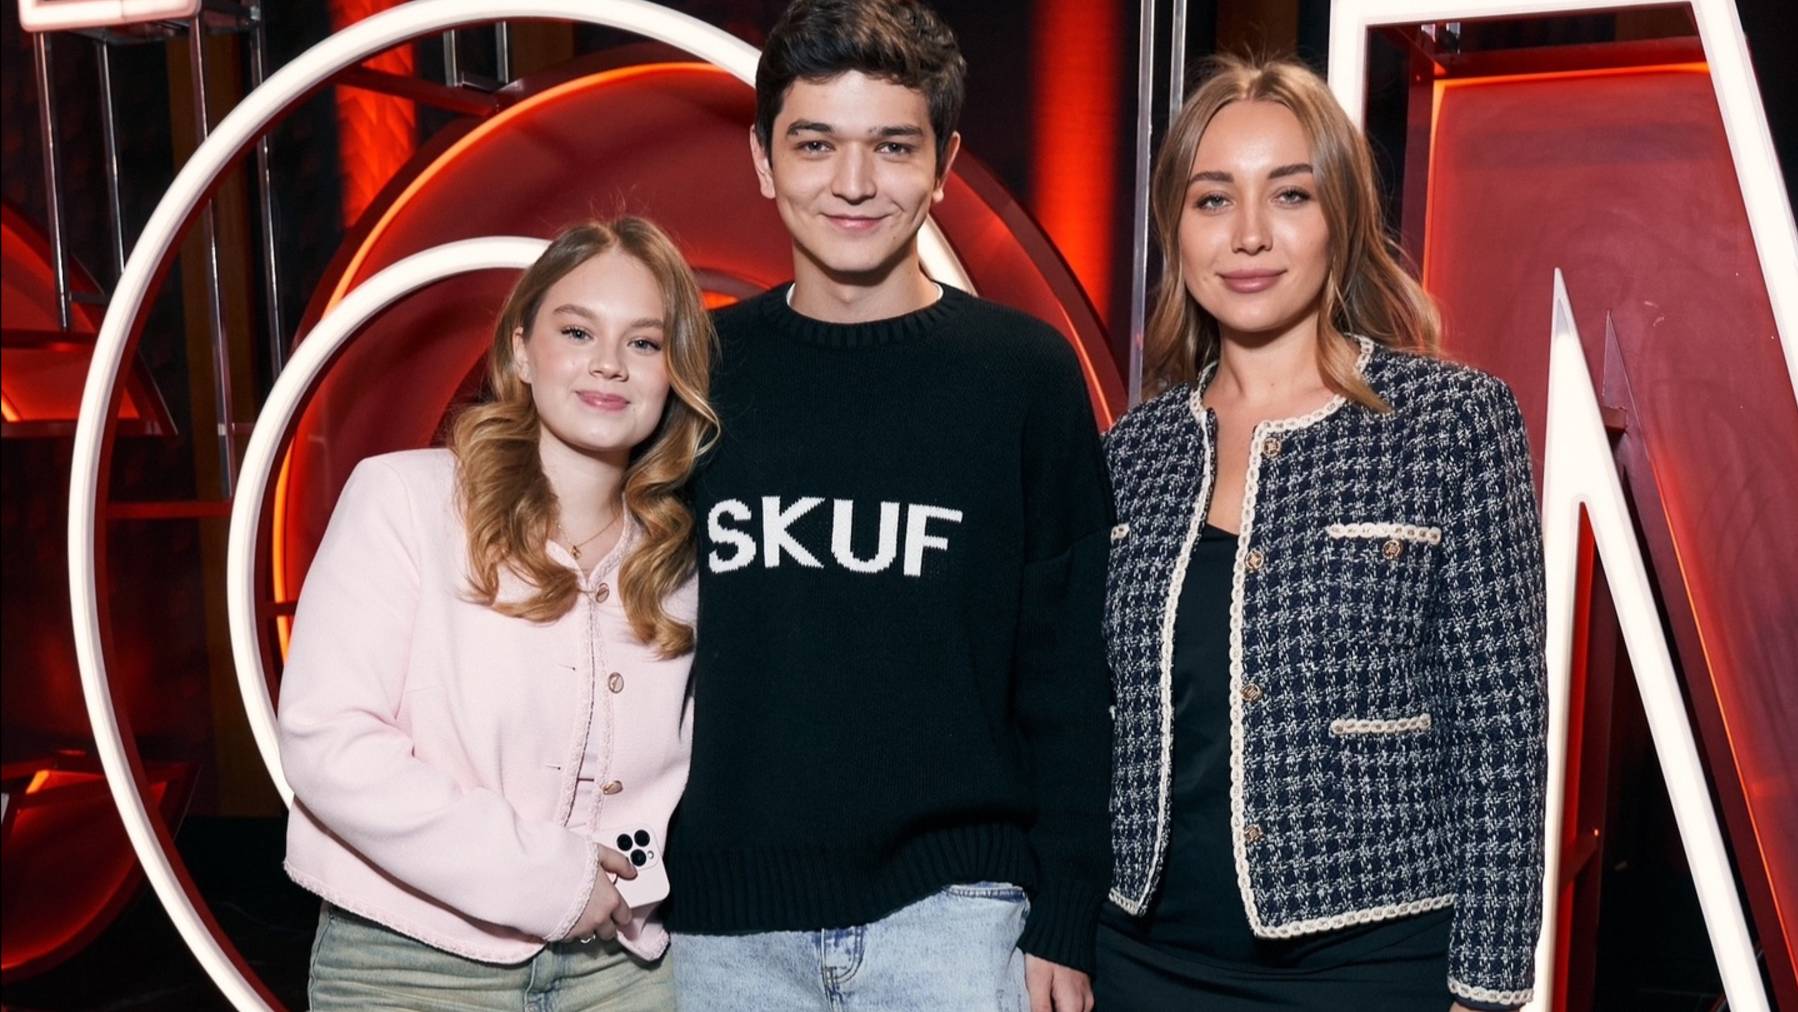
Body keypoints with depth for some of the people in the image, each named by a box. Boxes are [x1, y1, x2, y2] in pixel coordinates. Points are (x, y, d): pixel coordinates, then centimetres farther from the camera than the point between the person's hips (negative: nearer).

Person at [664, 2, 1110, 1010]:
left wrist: (1063, 922, -3)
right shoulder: (702, 369, 2)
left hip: (951, 912, -2)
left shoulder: (1026, 370, -3)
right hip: (726, 925, 2)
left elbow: (1067, 675, -2)